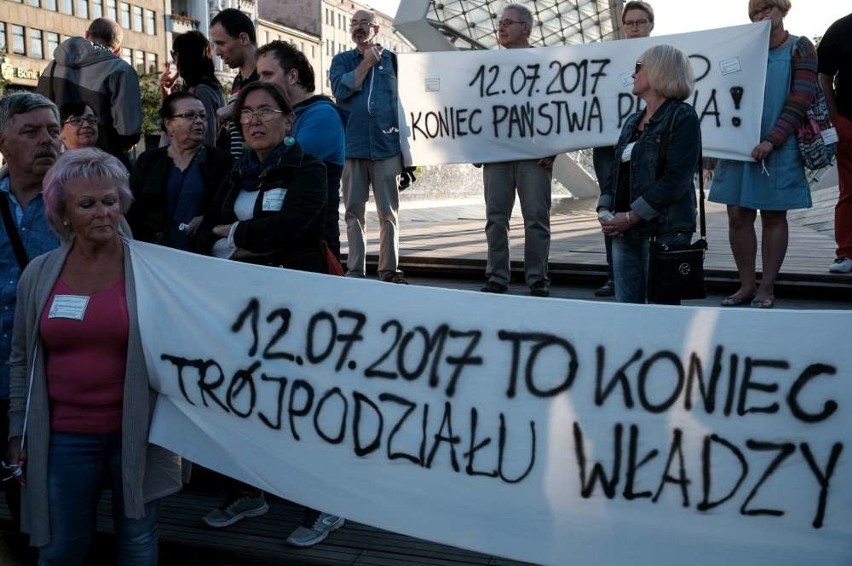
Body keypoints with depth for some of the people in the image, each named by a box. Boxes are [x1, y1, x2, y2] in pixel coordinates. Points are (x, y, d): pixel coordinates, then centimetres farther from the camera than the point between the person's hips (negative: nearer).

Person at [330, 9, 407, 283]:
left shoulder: (391, 60, 9)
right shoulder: (341, 60, 12)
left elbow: (404, 100, 6)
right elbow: (341, 90, -7)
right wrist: (367, 62, -3)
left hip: (386, 147, -1)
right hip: (352, 147, 1)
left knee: (388, 212, 0)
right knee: (354, 213, 5)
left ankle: (389, 270, 7)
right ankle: (355, 271, 10)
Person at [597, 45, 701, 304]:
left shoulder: (682, 117, -6)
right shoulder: (632, 121, 19)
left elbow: (675, 179, -15)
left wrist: (631, 216, -18)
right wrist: (605, 209, 2)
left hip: (663, 230, -7)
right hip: (623, 232, 8)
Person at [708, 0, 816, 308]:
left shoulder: (799, 48, 2)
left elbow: (800, 101, -6)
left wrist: (772, 141, -16)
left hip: (779, 147, -3)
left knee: (773, 215, 2)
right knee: (738, 214, 1)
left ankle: (766, 287, 8)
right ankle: (747, 285, 11)